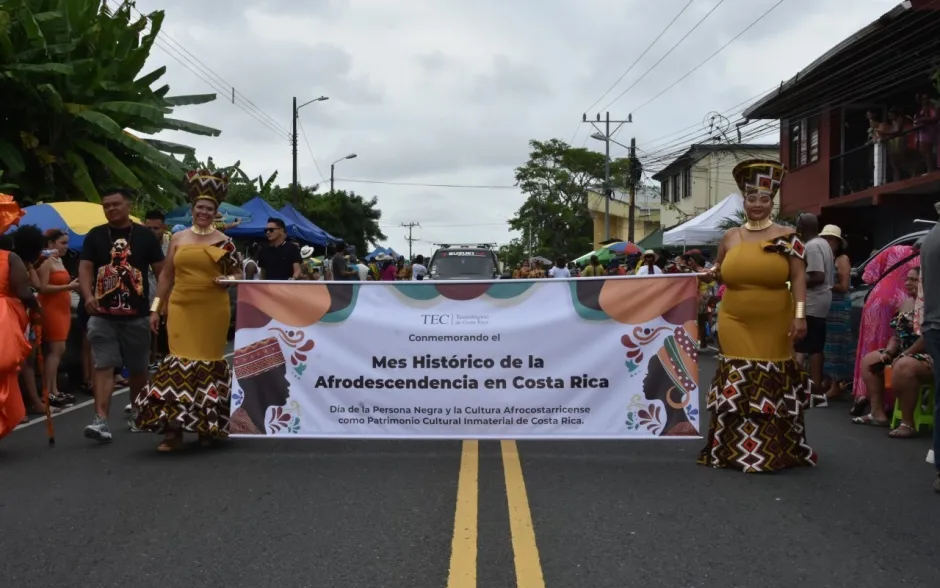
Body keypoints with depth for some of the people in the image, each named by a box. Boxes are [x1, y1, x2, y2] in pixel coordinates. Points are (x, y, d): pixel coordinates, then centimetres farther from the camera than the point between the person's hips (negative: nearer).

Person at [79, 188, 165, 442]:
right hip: (103, 315, 0)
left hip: (137, 315, 0)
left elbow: (161, 270, 3)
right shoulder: (95, 236, 5)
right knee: (103, 366, -8)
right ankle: (101, 420, -14)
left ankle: (136, 413, 31)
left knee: (138, 368, 12)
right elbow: (85, 268, 0)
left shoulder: (145, 236, 3)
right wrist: (88, 295, -18)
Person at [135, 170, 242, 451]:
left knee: (209, 362, 3)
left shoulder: (224, 242, 4)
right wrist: (156, 307, 8)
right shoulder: (177, 239, 10)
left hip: (213, 311, -1)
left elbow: (239, 274, 8)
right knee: (180, 362, -5)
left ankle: (207, 426, 15)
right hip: (180, 309, 1)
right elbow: (166, 275, 13)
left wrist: (226, 280, -14)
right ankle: (174, 430, -6)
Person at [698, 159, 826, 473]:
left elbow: (798, 278, -5)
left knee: (773, 385, 3)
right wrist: (713, 273, -2)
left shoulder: (787, 236, -2)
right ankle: (738, 448, 11)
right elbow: (722, 272, 21)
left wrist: (800, 315, -13)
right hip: (736, 323, 2)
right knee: (738, 384, 2)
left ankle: (774, 449, 14)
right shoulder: (730, 237, 8)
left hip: (774, 325, -2)